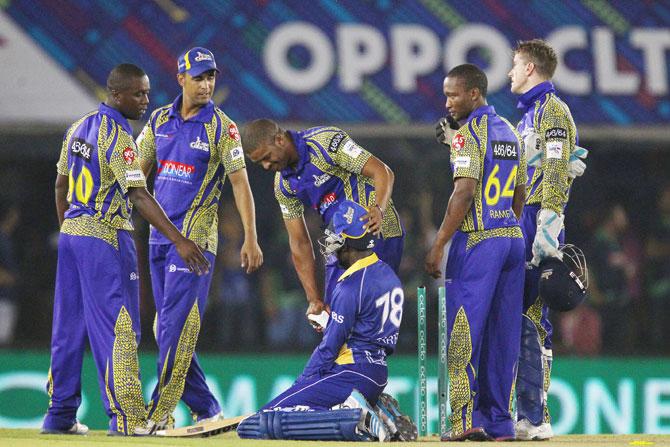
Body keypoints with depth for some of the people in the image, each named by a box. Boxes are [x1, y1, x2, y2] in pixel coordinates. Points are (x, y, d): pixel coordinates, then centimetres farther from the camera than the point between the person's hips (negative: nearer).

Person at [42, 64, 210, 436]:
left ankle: (61, 415, 18)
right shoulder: (117, 136, -16)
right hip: (106, 238, -9)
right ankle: (127, 418, -10)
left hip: (71, 234, 9)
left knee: (69, 327, 13)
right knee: (119, 329, -7)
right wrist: (179, 241, -28)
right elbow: (140, 196, -24)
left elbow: (61, 185, 17)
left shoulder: (79, 128, 10)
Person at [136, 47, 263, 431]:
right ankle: (206, 410, 14)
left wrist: (250, 238, -16)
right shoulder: (160, 120, 10)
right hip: (159, 235, 6)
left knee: (177, 322, -13)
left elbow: (240, 183, -9)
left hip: (196, 236, -6)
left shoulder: (222, 127, -5)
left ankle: (160, 414, -14)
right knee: (168, 327, 7)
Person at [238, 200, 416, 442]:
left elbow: (329, 347, -12)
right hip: (378, 375, 10)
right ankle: (374, 411, 7)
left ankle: (357, 422, -21)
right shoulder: (389, 275, 13)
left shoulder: (350, 286, -15)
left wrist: (301, 384, -3)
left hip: (351, 374, -10)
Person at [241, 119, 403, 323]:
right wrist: (315, 299, 0)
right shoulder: (283, 184, 4)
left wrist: (378, 209, -40)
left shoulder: (327, 141, -18)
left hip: (377, 232, -8)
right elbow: (299, 242, 6)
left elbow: (383, 172, -20)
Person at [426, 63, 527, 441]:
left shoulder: (469, 133, -10)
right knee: (503, 335, 8)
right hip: (512, 238, 8)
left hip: (477, 240, -8)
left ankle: (466, 420, -11)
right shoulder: (511, 133, 16)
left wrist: (439, 244, -15)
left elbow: (465, 193, -17)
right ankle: (499, 422, 9)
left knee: (465, 332, -6)